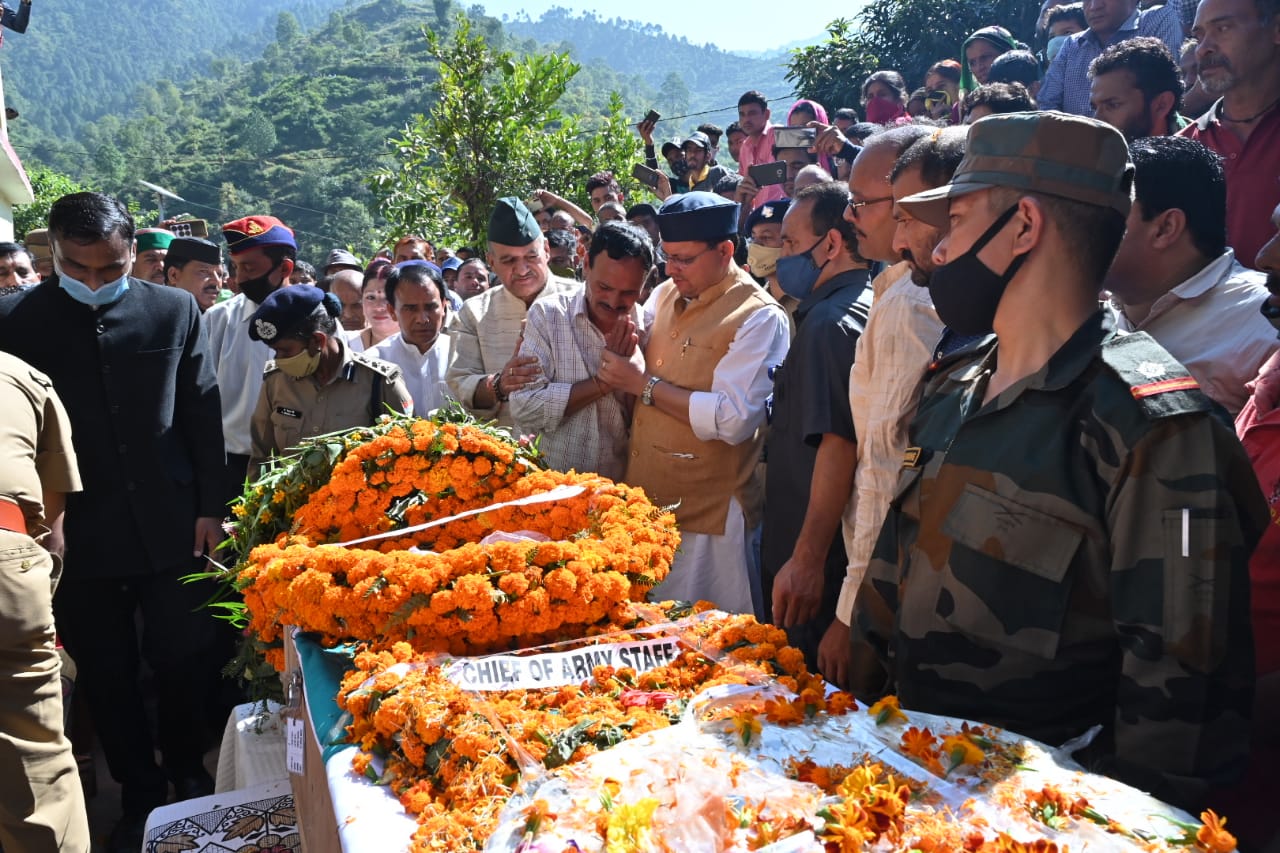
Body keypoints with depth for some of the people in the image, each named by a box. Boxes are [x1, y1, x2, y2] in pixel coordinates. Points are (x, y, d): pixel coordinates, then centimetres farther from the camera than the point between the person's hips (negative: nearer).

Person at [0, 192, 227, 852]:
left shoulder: (174, 310, 0)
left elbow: (202, 412, 3)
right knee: (106, 674, 11)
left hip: (171, 526, 0)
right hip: (78, 535, 0)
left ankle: (187, 768, 35)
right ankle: (139, 792, 30)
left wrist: (210, 507, 2)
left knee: (182, 660, 11)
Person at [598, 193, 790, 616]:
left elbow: (732, 419, -23)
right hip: (645, 500, 7)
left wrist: (646, 385, -17)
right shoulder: (665, 294, 10)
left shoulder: (759, 318, -13)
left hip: (706, 514, -7)